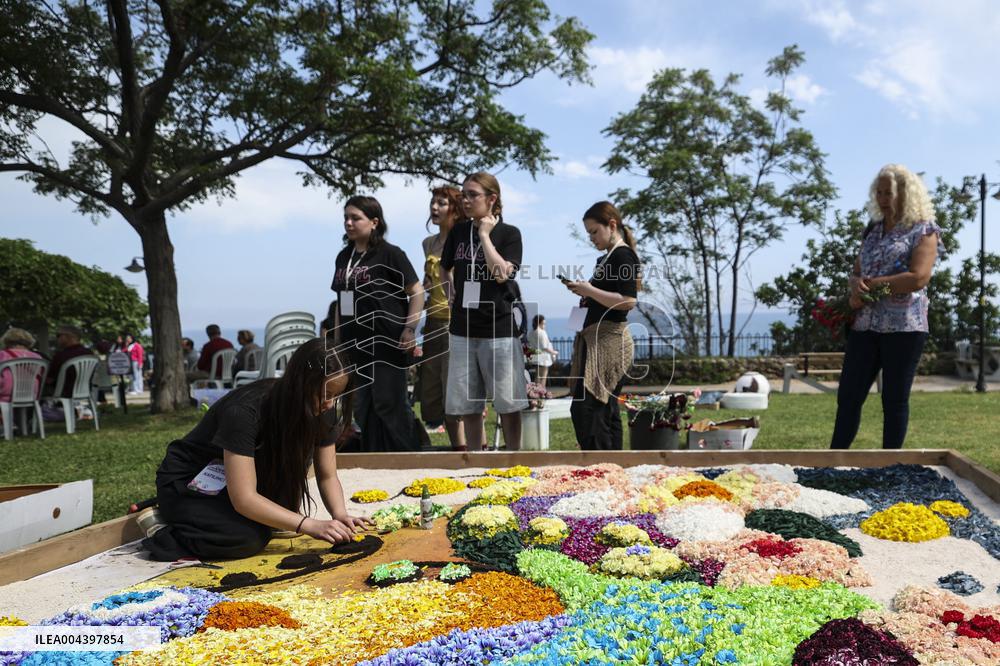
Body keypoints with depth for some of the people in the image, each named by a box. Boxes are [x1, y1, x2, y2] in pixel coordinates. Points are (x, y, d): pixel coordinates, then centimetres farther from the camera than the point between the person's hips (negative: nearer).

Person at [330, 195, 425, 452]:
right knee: (362, 408, 9)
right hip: (354, 345, 6)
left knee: (388, 406, -2)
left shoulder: (390, 254, -7)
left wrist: (410, 329, -14)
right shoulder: (344, 257, 12)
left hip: (386, 345, -6)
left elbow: (417, 292, -8)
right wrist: (337, 340, 16)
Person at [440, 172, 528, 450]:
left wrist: (484, 235, -12)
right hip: (463, 328, 4)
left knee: (507, 404, 2)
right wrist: (452, 296, 10)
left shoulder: (509, 233, -4)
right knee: (466, 405, 10)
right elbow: (445, 269, 24)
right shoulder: (458, 231, 8)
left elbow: (501, 273, -19)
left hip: (499, 328, -4)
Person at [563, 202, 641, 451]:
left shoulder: (623, 256, -9)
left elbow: (628, 301, -20)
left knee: (584, 408, -15)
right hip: (598, 340, 10)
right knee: (605, 410, 11)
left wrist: (590, 290, -16)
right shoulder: (606, 259, 19)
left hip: (608, 341, -10)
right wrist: (585, 293, 9)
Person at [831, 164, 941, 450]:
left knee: (895, 400, 2)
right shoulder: (873, 231, 18)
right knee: (847, 396, 3)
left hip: (904, 326, -5)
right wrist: (856, 286, -8)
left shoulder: (923, 231, -1)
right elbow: (855, 273, 16)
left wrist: (870, 284, -9)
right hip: (865, 325, 5)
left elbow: (918, 278, -14)